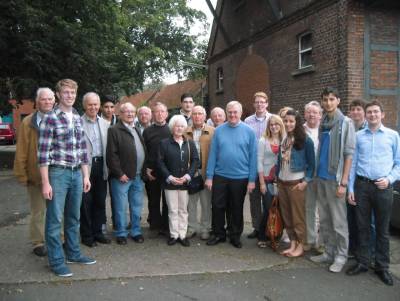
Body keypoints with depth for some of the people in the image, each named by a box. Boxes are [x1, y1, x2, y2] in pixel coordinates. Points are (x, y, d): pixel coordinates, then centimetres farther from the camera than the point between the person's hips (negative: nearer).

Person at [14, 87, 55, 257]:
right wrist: (22, 175, -6)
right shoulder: (28, 122, -2)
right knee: (38, 212, 8)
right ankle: (38, 243, 21)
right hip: (36, 177, -2)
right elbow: (21, 152, -3)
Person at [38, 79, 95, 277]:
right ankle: (56, 261, 12)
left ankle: (73, 253, 28)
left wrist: (86, 176, 13)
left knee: (74, 217, 15)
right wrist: (45, 182, -13)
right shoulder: (50, 118, -8)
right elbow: (43, 152, -11)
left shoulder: (77, 118, 11)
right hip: (57, 173, -6)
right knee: (55, 219, 2)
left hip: (77, 173, 6)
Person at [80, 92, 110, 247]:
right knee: (86, 201, 4)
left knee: (100, 200, 12)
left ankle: (97, 232, 25)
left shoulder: (104, 123, 11)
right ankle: (86, 235, 16)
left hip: (101, 165, 5)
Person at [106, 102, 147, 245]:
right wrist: (119, 173, -15)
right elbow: (111, 154, -12)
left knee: (137, 206, 13)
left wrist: (144, 170, 10)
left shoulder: (137, 130, 18)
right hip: (122, 176, -6)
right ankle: (121, 233, 16)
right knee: (120, 207, 3)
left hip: (138, 176, 6)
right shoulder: (114, 130, -6)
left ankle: (136, 231, 24)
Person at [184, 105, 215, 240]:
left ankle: (205, 228, 21)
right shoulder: (186, 132, 7)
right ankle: (191, 227, 24)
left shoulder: (212, 132, 0)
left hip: (206, 172, -2)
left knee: (206, 202, 8)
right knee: (191, 201, 11)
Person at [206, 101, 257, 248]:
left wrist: (252, 179, -7)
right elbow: (212, 154, 1)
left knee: (237, 209, 13)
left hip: (240, 178, -1)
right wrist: (209, 176, -3)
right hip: (220, 176, 1)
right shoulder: (219, 130, 0)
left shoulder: (249, 131, -4)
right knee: (217, 206, 8)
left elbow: (253, 156, -4)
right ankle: (218, 234, 26)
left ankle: (235, 236, 29)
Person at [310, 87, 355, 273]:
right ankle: (329, 252, 25)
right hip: (320, 177, 6)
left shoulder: (345, 123, -6)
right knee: (324, 220, 13)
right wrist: (315, 176, 10)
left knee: (338, 221, 1)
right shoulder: (322, 124, 11)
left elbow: (349, 153, -10)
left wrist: (343, 182, -14)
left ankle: (341, 256, 14)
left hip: (335, 178, -6)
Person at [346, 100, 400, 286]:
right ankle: (362, 262, 20)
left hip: (383, 187, -1)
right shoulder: (358, 136, 7)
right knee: (363, 226, 8)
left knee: (382, 229, 7)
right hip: (361, 185, 1)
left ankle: (382, 267, 19)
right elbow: (353, 163, 8)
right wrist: (350, 188, 4)